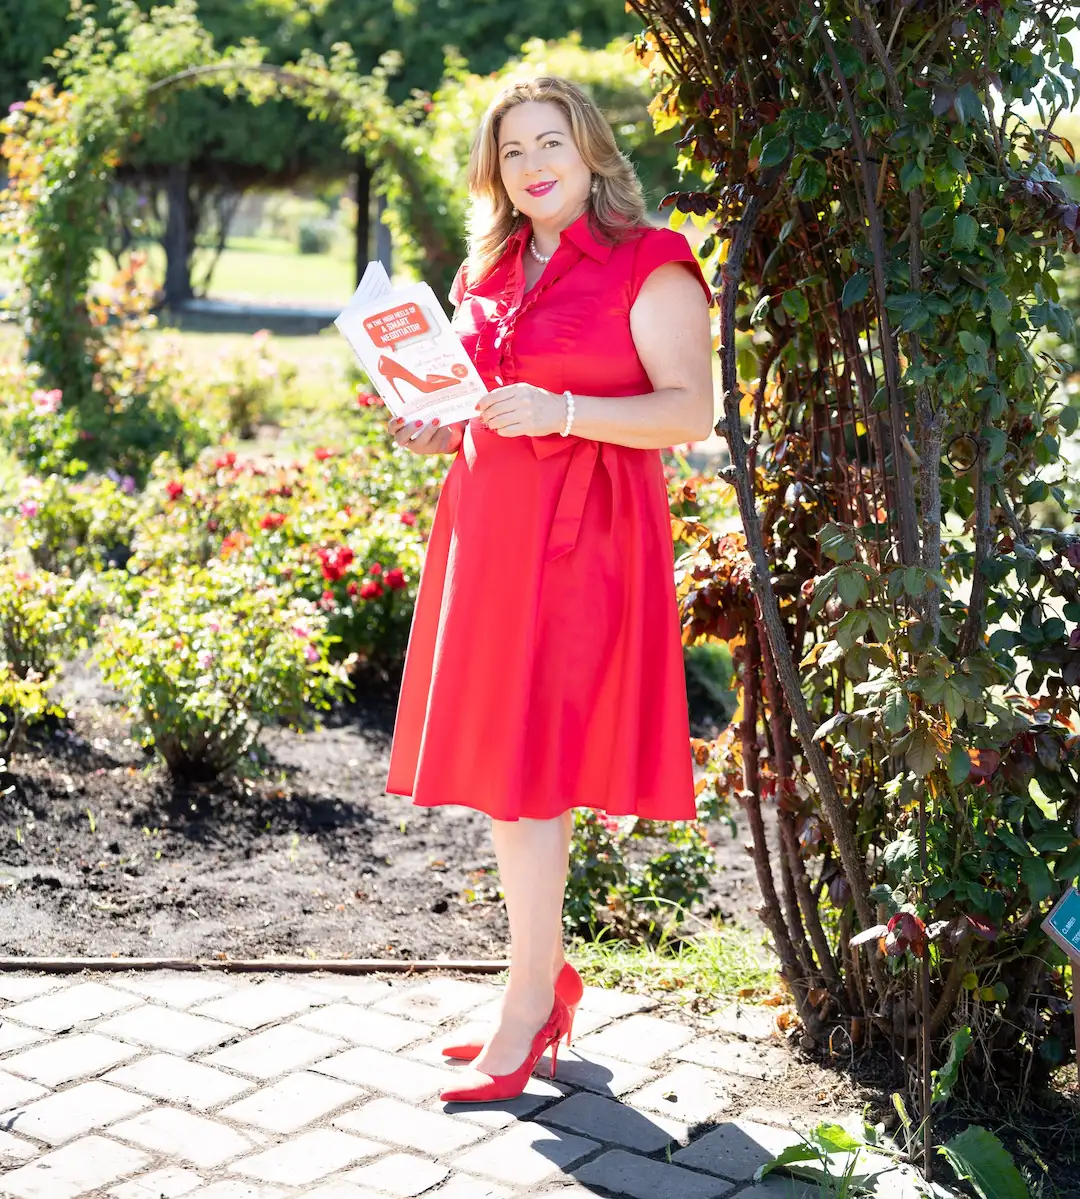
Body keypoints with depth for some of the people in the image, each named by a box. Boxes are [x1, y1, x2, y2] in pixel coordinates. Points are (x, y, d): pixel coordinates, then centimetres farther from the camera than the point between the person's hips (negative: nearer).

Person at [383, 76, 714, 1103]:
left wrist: (562, 412, -22)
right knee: (500, 769, 9)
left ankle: (526, 1013, 3)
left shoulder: (647, 267, -4)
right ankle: (547, 978, 23)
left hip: (580, 537, -7)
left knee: (530, 774, -8)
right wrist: (439, 433, 8)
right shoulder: (486, 275, 17)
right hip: (486, 529, 7)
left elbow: (691, 411, -11)